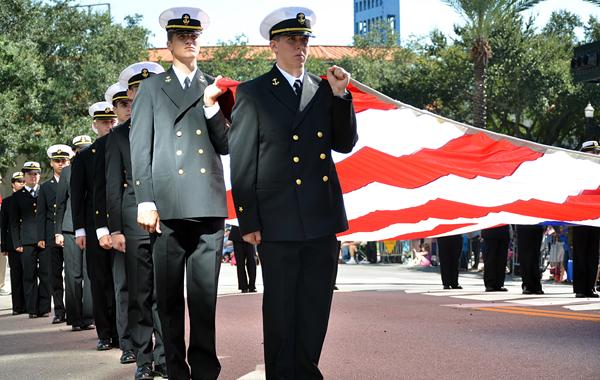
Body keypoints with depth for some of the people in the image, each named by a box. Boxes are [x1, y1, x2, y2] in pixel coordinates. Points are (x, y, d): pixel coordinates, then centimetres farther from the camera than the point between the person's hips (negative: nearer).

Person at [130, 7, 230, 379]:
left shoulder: (216, 88, 16)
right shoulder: (151, 87, 12)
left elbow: (227, 145, 12)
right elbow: (140, 148, 5)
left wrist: (211, 106, -3)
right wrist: (145, 201, -5)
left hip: (209, 205, 1)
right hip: (168, 206, -1)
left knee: (205, 294, 1)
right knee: (169, 295, 1)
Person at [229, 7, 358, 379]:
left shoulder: (323, 90, 12)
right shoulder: (253, 93, -1)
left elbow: (344, 143, 8)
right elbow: (241, 162, -3)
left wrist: (341, 96, -5)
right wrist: (248, 222, -7)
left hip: (323, 219, 4)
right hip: (279, 222, -4)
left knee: (316, 309, 10)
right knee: (280, 311, 4)